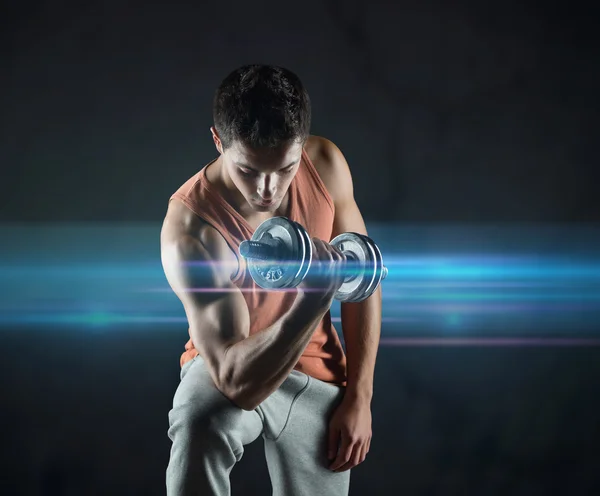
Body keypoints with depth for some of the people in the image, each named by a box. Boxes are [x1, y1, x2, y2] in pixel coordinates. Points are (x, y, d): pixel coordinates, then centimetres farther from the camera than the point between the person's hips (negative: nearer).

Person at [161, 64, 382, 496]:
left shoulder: (326, 165, -16)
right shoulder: (190, 226, -31)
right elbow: (239, 383, -36)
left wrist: (359, 398, -6)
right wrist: (314, 296, -51)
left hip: (315, 374, 4)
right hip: (230, 367, -4)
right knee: (199, 424, -36)